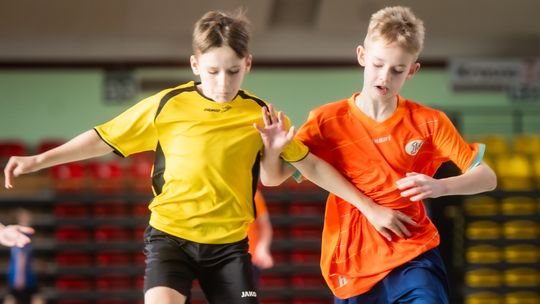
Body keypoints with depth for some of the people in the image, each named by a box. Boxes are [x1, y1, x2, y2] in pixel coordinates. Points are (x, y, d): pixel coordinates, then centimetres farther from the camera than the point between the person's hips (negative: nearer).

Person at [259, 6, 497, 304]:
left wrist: (440, 187, -23)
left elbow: (487, 178, -3)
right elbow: (272, 179, -1)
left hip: (413, 255, -1)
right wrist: (273, 150, -24)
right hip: (354, 264, 1)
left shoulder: (428, 122, -1)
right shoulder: (328, 121, -1)